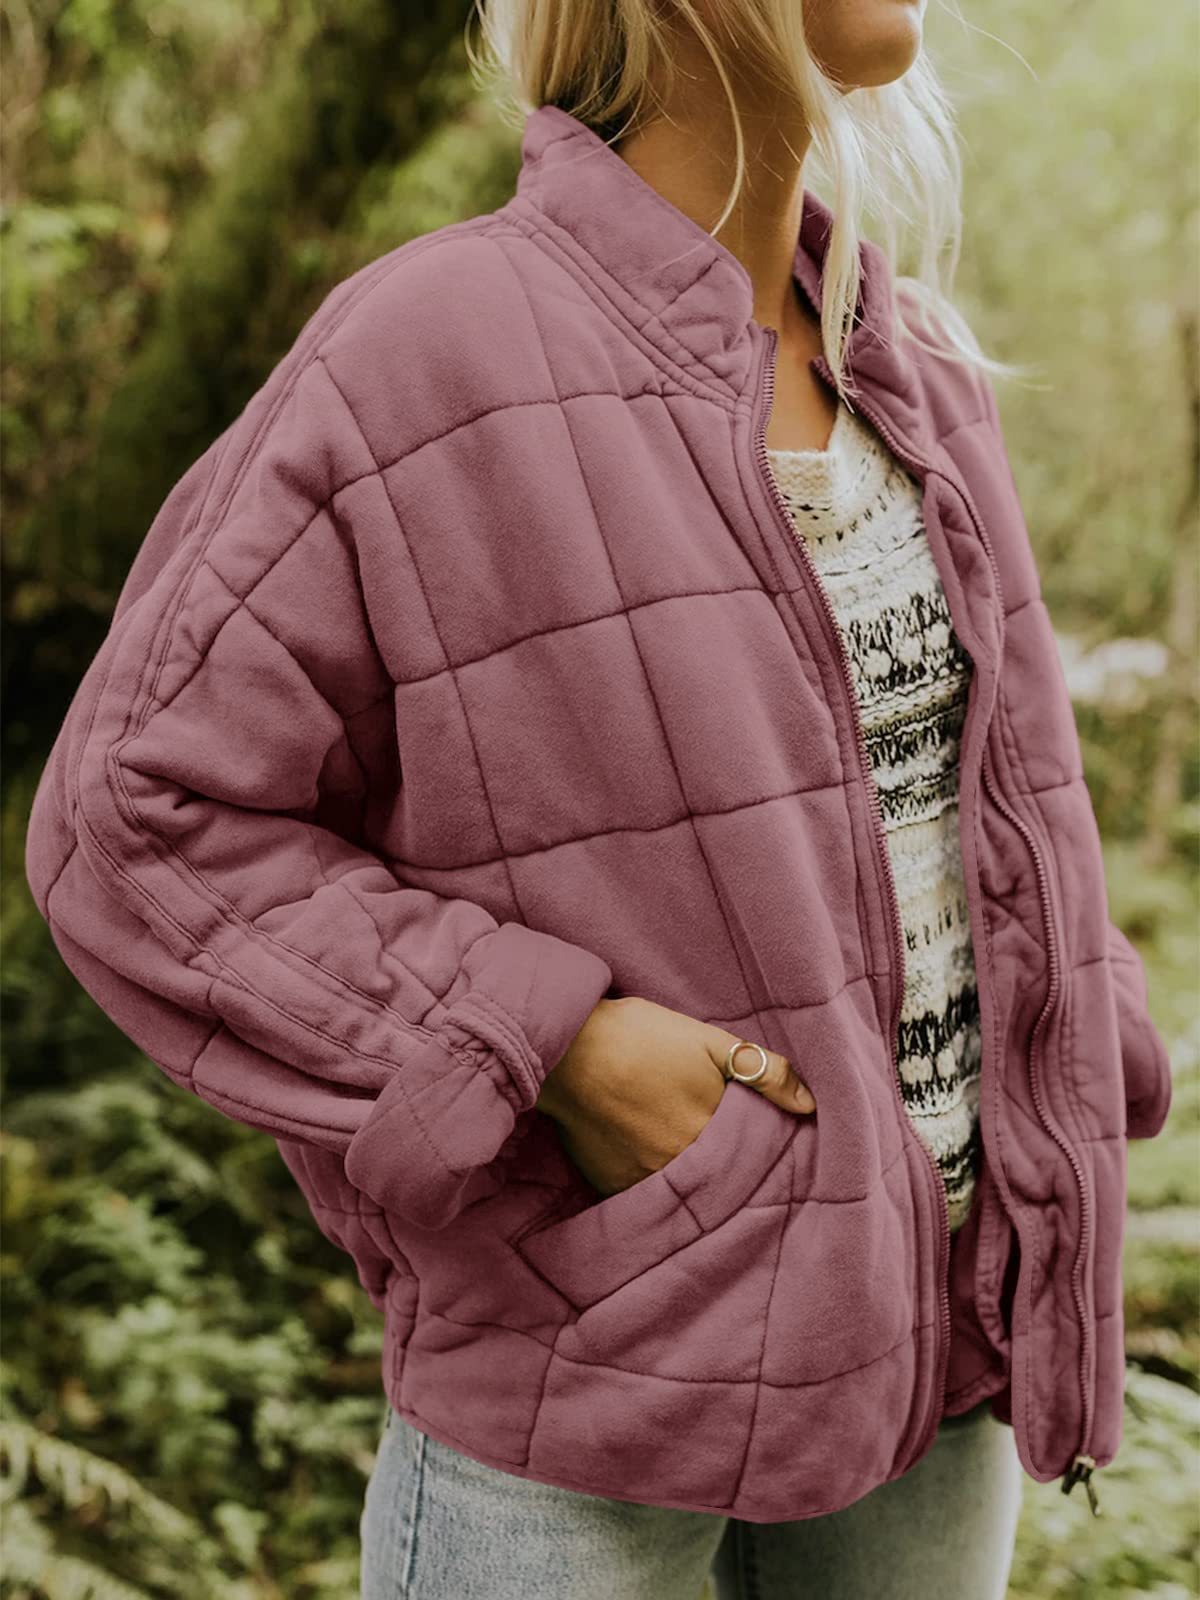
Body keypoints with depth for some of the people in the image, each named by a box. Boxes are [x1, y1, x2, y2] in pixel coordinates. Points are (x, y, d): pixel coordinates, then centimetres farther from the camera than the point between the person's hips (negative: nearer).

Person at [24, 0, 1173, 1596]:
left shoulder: (912, 371, 5)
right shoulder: (422, 360, -14)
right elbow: (142, 829, -12)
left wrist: (1066, 1179, 6)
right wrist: (557, 1054, -20)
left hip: (927, 1333, 6)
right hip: (596, 1340, -6)